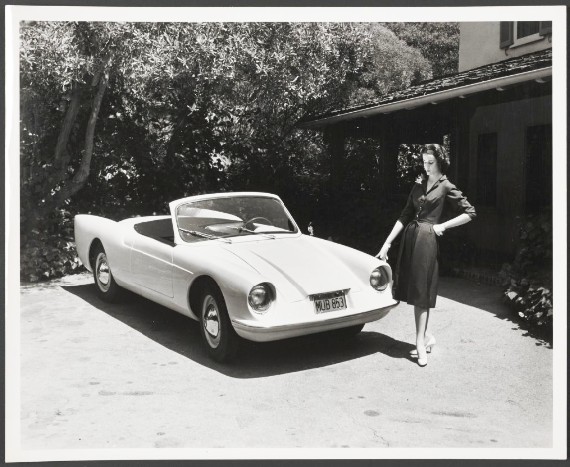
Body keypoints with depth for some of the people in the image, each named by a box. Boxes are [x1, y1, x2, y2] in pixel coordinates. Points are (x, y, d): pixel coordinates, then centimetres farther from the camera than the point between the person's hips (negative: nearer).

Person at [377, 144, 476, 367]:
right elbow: (405, 215, 13)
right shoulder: (418, 185, 14)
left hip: (427, 238, -6)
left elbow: (470, 213, 0)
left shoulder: (446, 187, -1)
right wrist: (387, 243, 6)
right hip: (410, 236, 6)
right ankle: (426, 336, 20)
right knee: (413, 288, 7)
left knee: (420, 290, -6)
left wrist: (443, 226, -5)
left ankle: (420, 343, -1)